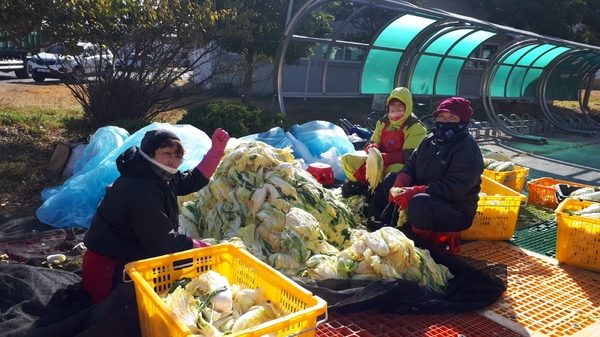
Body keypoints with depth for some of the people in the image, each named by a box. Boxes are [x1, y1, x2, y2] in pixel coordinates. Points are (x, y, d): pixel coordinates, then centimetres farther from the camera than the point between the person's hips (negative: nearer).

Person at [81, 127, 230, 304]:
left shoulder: (158, 175, -1)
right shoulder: (141, 190, -31)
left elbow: (193, 180, 12)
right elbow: (163, 241, -28)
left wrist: (216, 150, 1)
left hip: (129, 256, 10)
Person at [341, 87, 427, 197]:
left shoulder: (415, 127, -9)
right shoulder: (383, 122, 9)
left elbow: (409, 155, -18)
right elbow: (372, 142, 8)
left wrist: (385, 158, -33)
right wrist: (372, 149, -20)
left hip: (399, 164, -5)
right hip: (378, 161, 5)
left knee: (397, 170, -42)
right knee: (347, 159, -9)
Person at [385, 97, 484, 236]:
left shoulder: (468, 148, -17)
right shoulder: (431, 139, 8)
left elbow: (453, 188, -27)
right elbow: (411, 165, 6)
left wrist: (414, 192, -31)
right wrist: (399, 185, -16)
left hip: (457, 211, -8)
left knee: (420, 202, -36)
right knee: (391, 179, 3)